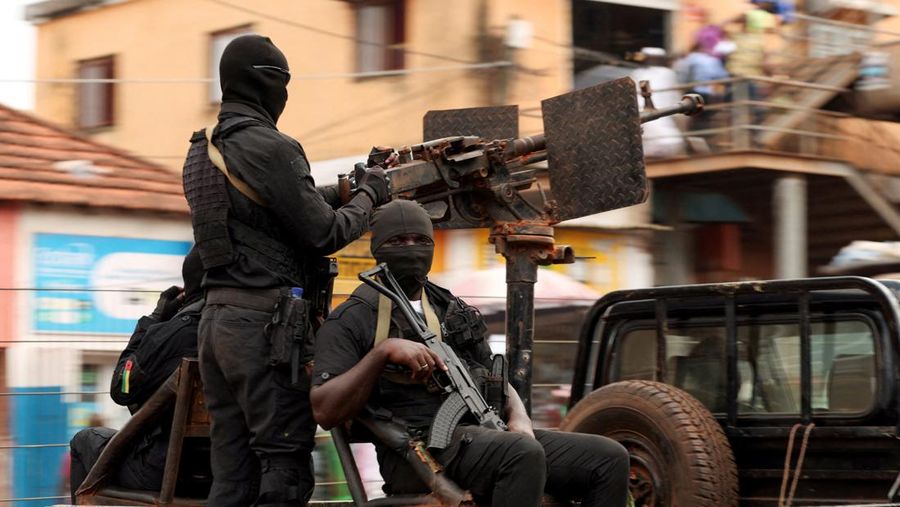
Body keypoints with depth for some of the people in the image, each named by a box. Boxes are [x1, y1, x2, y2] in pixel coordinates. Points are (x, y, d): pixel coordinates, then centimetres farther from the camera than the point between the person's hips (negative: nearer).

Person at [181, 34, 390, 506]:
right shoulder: (269, 148, -12)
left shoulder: (201, 152, 14)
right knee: (285, 468, -4)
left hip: (216, 320, 8)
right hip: (267, 323, -8)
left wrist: (337, 193, 17)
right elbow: (325, 234, -10)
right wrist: (369, 194, 7)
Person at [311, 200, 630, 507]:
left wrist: (517, 415, 4)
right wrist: (382, 352, -16)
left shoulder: (454, 310, 26)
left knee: (610, 457, -9)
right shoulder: (352, 320, 5)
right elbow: (325, 411, -8)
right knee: (522, 453, -37)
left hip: (484, 433, 7)